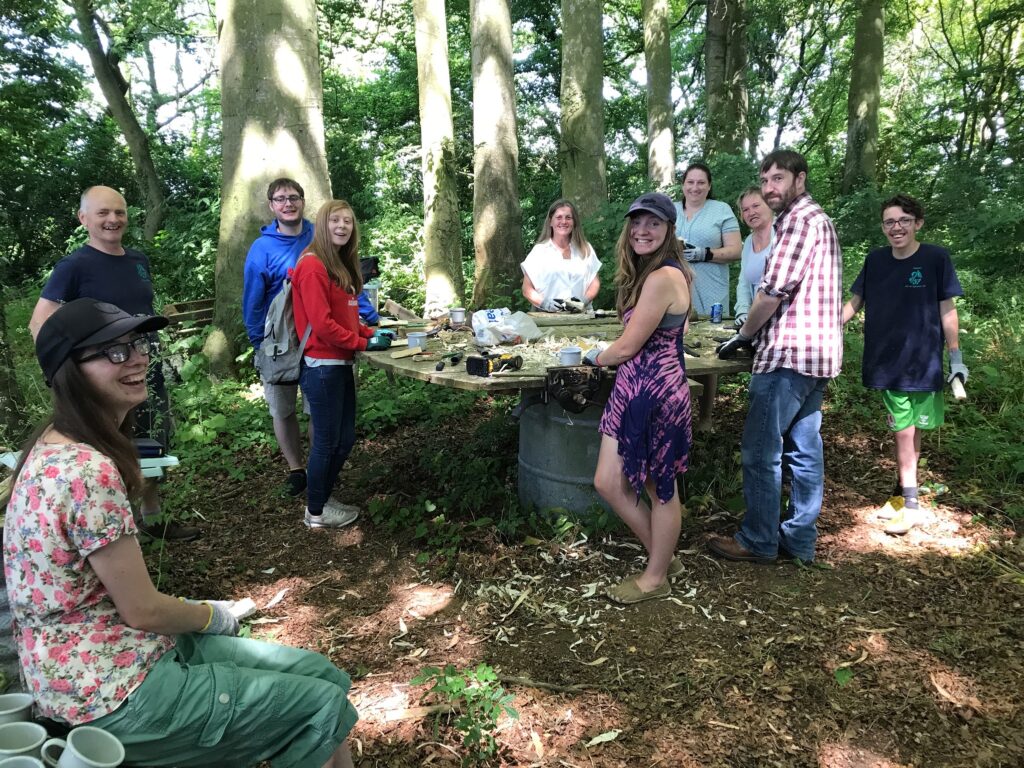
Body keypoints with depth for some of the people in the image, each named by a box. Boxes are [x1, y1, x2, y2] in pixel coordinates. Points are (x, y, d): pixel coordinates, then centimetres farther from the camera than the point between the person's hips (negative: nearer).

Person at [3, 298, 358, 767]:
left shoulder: (58, 446, 5)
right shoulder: (87, 471, -27)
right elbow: (143, 610, -20)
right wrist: (212, 615, -1)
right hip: (115, 695, -9)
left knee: (324, 677, 10)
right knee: (325, 703, -1)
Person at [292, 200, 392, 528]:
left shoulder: (342, 265, 15)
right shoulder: (312, 266, -15)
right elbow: (322, 323, -21)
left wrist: (371, 332, 6)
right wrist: (364, 343, -11)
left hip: (341, 364, 9)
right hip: (322, 366, -9)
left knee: (345, 439, 15)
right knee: (327, 441, 2)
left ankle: (324, 497, 32)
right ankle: (316, 512, 19)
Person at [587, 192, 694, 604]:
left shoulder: (663, 277, -20)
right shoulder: (646, 272, 12)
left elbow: (628, 346, -16)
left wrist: (596, 357, 2)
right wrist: (610, 351, 11)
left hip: (656, 393, -10)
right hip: (632, 389, 10)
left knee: (660, 488, 9)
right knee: (608, 483, 12)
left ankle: (656, 578, 29)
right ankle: (664, 557, 31)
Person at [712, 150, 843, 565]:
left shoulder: (799, 219, -11)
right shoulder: (818, 219, 22)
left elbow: (773, 291, -17)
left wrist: (742, 336, -4)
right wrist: (756, 333, 16)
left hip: (789, 353, -10)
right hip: (816, 352, 11)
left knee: (760, 451, -3)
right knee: (804, 449, 13)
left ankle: (758, 541, 7)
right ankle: (800, 539, 21)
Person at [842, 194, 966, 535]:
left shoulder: (935, 258, -5)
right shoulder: (875, 260, 3)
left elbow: (947, 310, -2)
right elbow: (854, 303, 9)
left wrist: (956, 358, -1)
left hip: (924, 362, -1)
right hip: (888, 363, 2)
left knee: (912, 430, 4)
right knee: (904, 431, 3)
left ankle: (902, 494, 19)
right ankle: (908, 502, 14)